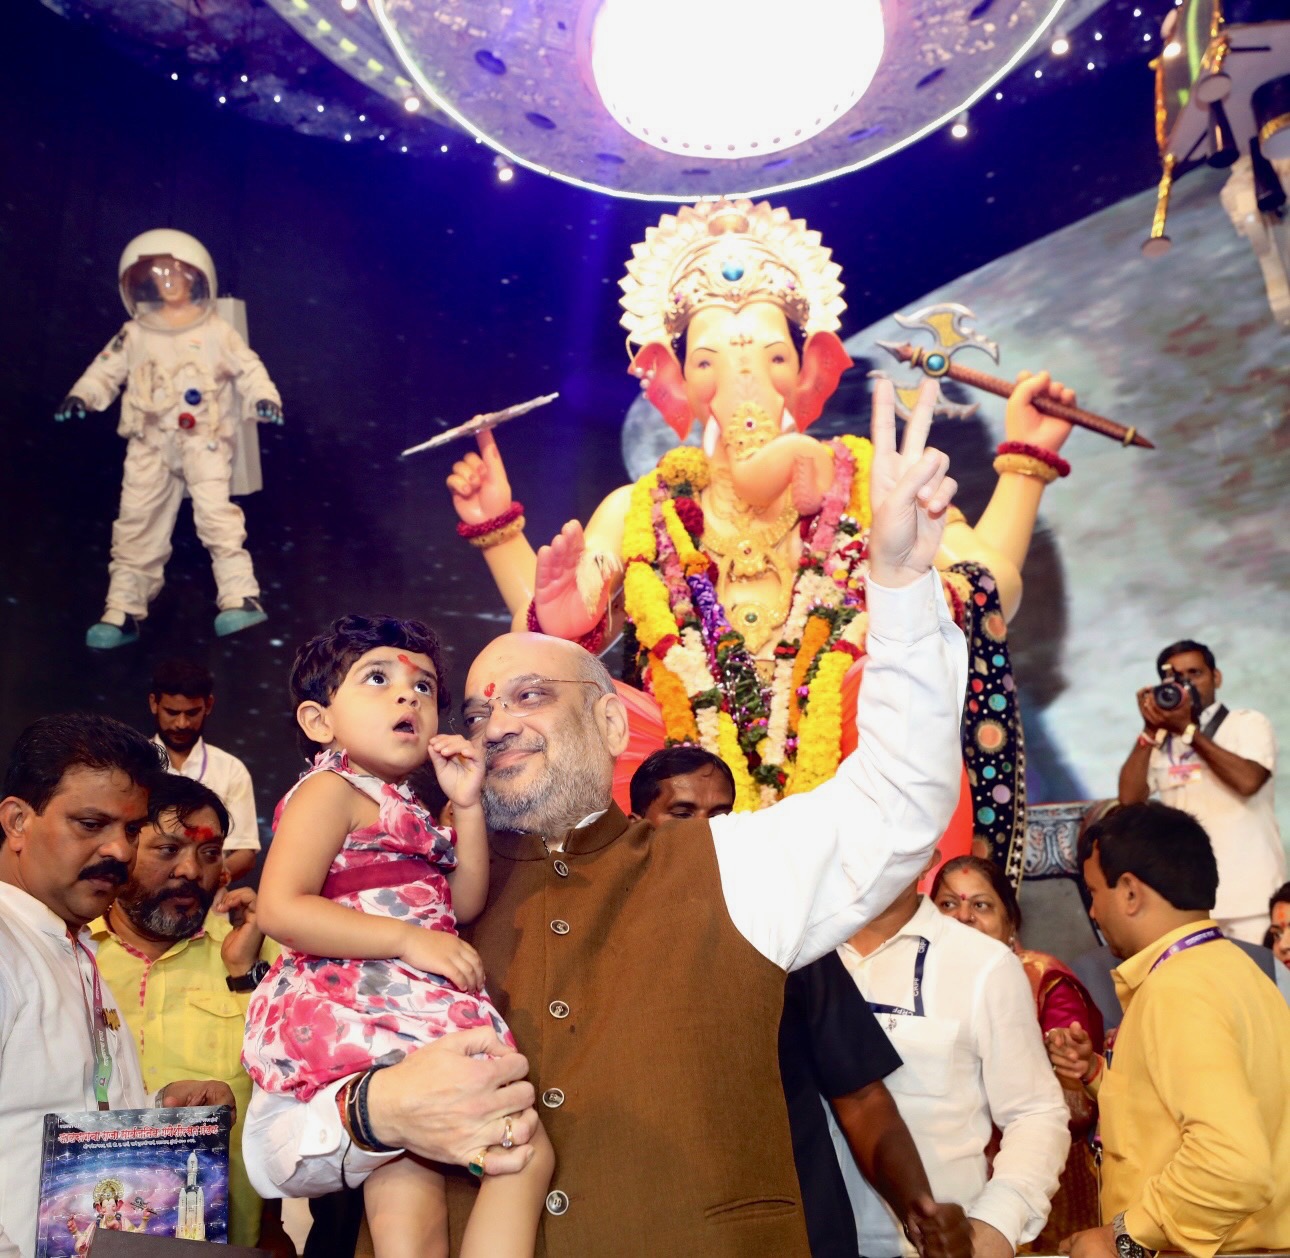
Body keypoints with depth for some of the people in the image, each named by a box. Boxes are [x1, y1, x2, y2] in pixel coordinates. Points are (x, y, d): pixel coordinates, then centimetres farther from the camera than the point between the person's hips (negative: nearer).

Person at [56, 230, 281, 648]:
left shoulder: (217, 333, 2)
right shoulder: (133, 337, 7)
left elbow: (249, 368, 3)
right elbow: (107, 370, 11)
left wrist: (264, 397, -14)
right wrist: (82, 395, -5)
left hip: (204, 441, -3)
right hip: (150, 445, 3)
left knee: (216, 512, -20)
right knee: (138, 523, 4)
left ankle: (240, 597, -16)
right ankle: (123, 611, 11)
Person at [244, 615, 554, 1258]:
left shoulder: (404, 812, 23)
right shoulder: (329, 791, -5)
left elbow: (464, 904, 18)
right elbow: (281, 909, -17)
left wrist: (467, 805, 8)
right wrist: (410, 939, -19)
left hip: (402, 1017, 9)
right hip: (353, 1009, -9)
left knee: (407, 1171, 12)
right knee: (527, 1152, -12)